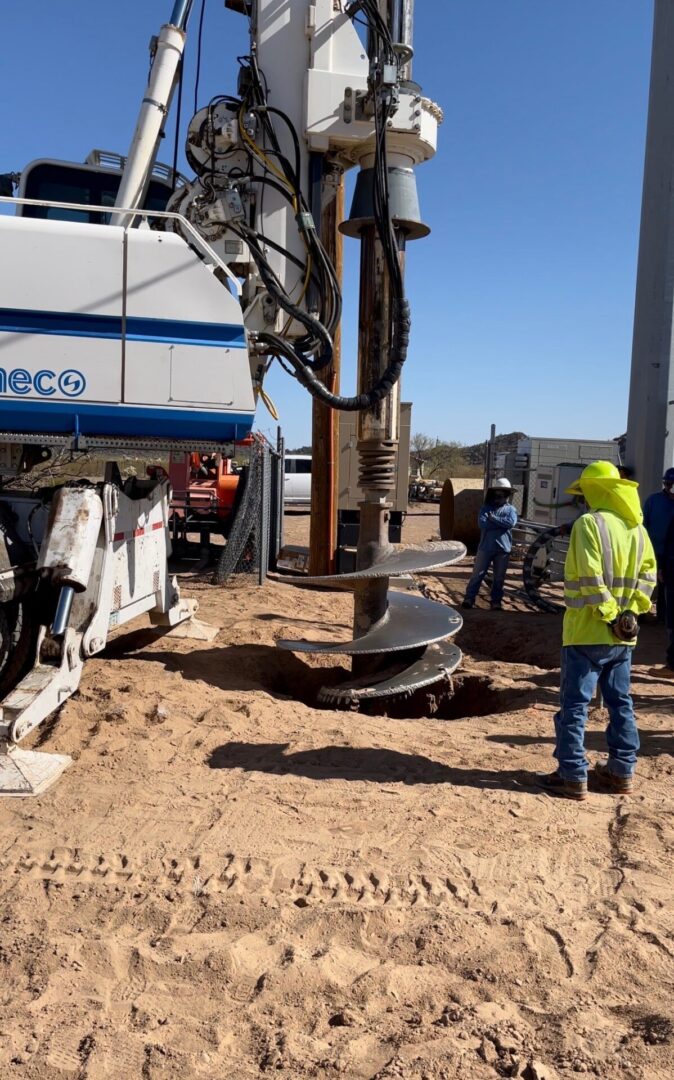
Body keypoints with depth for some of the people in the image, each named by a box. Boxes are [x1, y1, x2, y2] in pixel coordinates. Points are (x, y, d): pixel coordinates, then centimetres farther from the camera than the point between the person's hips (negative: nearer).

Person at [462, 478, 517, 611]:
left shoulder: (511, 509, 7)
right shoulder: (486, 507, 6)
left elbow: (511, 523, -14)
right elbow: (482, 523, -11)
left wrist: (493, 518, -11)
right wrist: (502, 523, -10)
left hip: (503, 548, 0)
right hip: (485, 547, 0)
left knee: (499, 578, 8)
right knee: (477, 575, 3)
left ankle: (496, 601, 19)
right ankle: (469, 598, 11)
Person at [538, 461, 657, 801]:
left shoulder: (589, 523, -14)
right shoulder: (637, 528, 9)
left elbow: (590, 578, -21)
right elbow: (648, 573, 6)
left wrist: (608, 615, -14)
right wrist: (630, 611, 1)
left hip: (587, 632, -7)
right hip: (623, 635, 7)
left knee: (574, 704, 0)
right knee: (620, 703, 15)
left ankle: (572, 776, 4)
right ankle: (621, 772, 23)